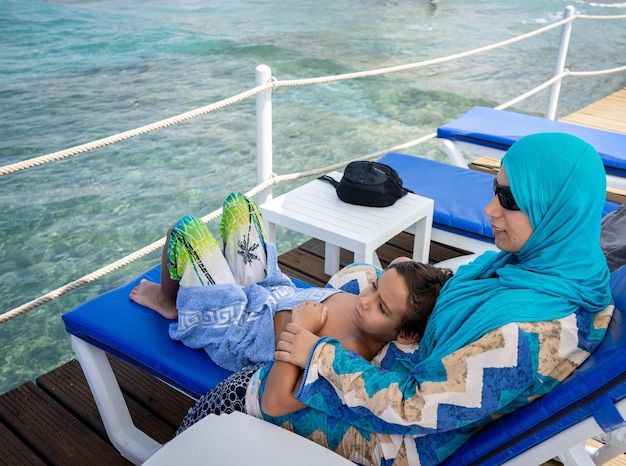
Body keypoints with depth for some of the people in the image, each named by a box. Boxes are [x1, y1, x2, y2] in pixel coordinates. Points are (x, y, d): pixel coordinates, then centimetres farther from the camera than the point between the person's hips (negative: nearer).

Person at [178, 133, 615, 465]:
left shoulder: (526, 332, -38)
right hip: (432, 369, 8)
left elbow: (413, 408, -31)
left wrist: (320, 355, -23)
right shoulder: (561, 263, -11)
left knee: (265, 387, 2)